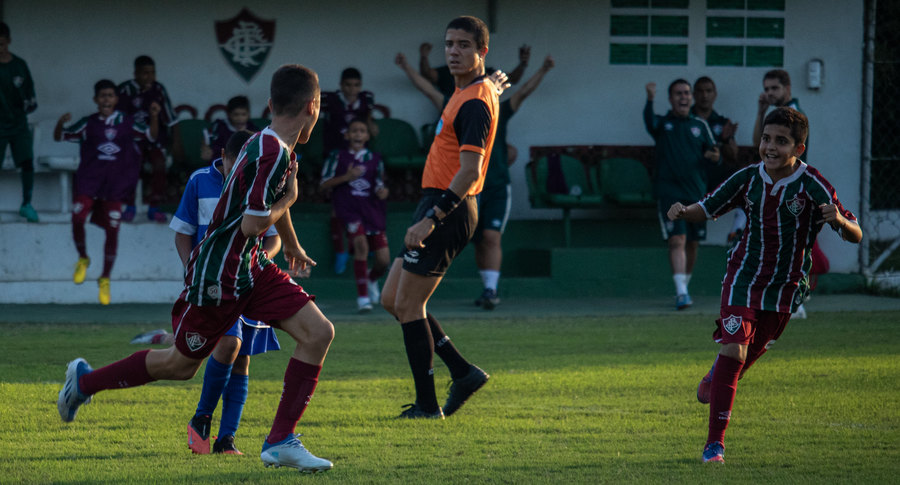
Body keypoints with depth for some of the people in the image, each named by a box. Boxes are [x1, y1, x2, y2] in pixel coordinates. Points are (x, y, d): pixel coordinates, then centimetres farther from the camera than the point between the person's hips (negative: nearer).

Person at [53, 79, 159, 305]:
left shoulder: (126, 123, 6)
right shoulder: (88, 124, 5)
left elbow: (151, 136, 13)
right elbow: (59, 137, 8)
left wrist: (154, 117, -5)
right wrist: (60, 124, -14)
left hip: (115, 185, 0)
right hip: (88, 180, 0)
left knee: (112, 231, -2)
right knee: (77, 218, -19)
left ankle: (105, 280, 14)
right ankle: (83, 259, 10)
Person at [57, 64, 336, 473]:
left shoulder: (277, 148, 6)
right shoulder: (272, 153, -25)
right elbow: (252, 223, -29)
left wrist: (291, 245, 45)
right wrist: (289, 198, -12)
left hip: (252, 270, 9)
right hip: (218, 276, -9)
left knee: (318, 332, -5)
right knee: (180, 364, 7)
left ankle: (280, 442, -3)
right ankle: (85, 381, 29)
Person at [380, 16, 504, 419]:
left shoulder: (475, 102, -17)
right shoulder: (465, 93, 14)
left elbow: (469, 171, -26)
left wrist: (430, 219, -29)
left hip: (447, 210, -10)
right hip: (438, 205, 10)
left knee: (408, 304, -6)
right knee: (392, 299, 12)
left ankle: (427, 404, -1)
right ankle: (464, 373, 14)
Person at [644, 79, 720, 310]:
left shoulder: (700, 125, 13)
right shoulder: (662, 124, 3)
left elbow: (713, 152, 14)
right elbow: (649, 122, -20)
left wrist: (713, 156, -12)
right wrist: (650, 100, -40)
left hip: (696, 193, 4)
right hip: (669, 193, -4)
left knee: (692, 243, 10)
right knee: (677, 240, -15)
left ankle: (684, 287, 28)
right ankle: (681, 292, -21)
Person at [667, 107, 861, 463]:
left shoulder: (813, 186, -16)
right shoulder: (748, 179, -7)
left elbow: (856, 235, -20)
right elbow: (709, 208, 7)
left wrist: (840, 221, -43)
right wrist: (684, 212, -15)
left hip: (786, 287, 0)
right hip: (744, 277, 0)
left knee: (747, 356, 14)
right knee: (734, 349, -18)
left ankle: (713, 380, 51)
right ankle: (715, 442, -14)